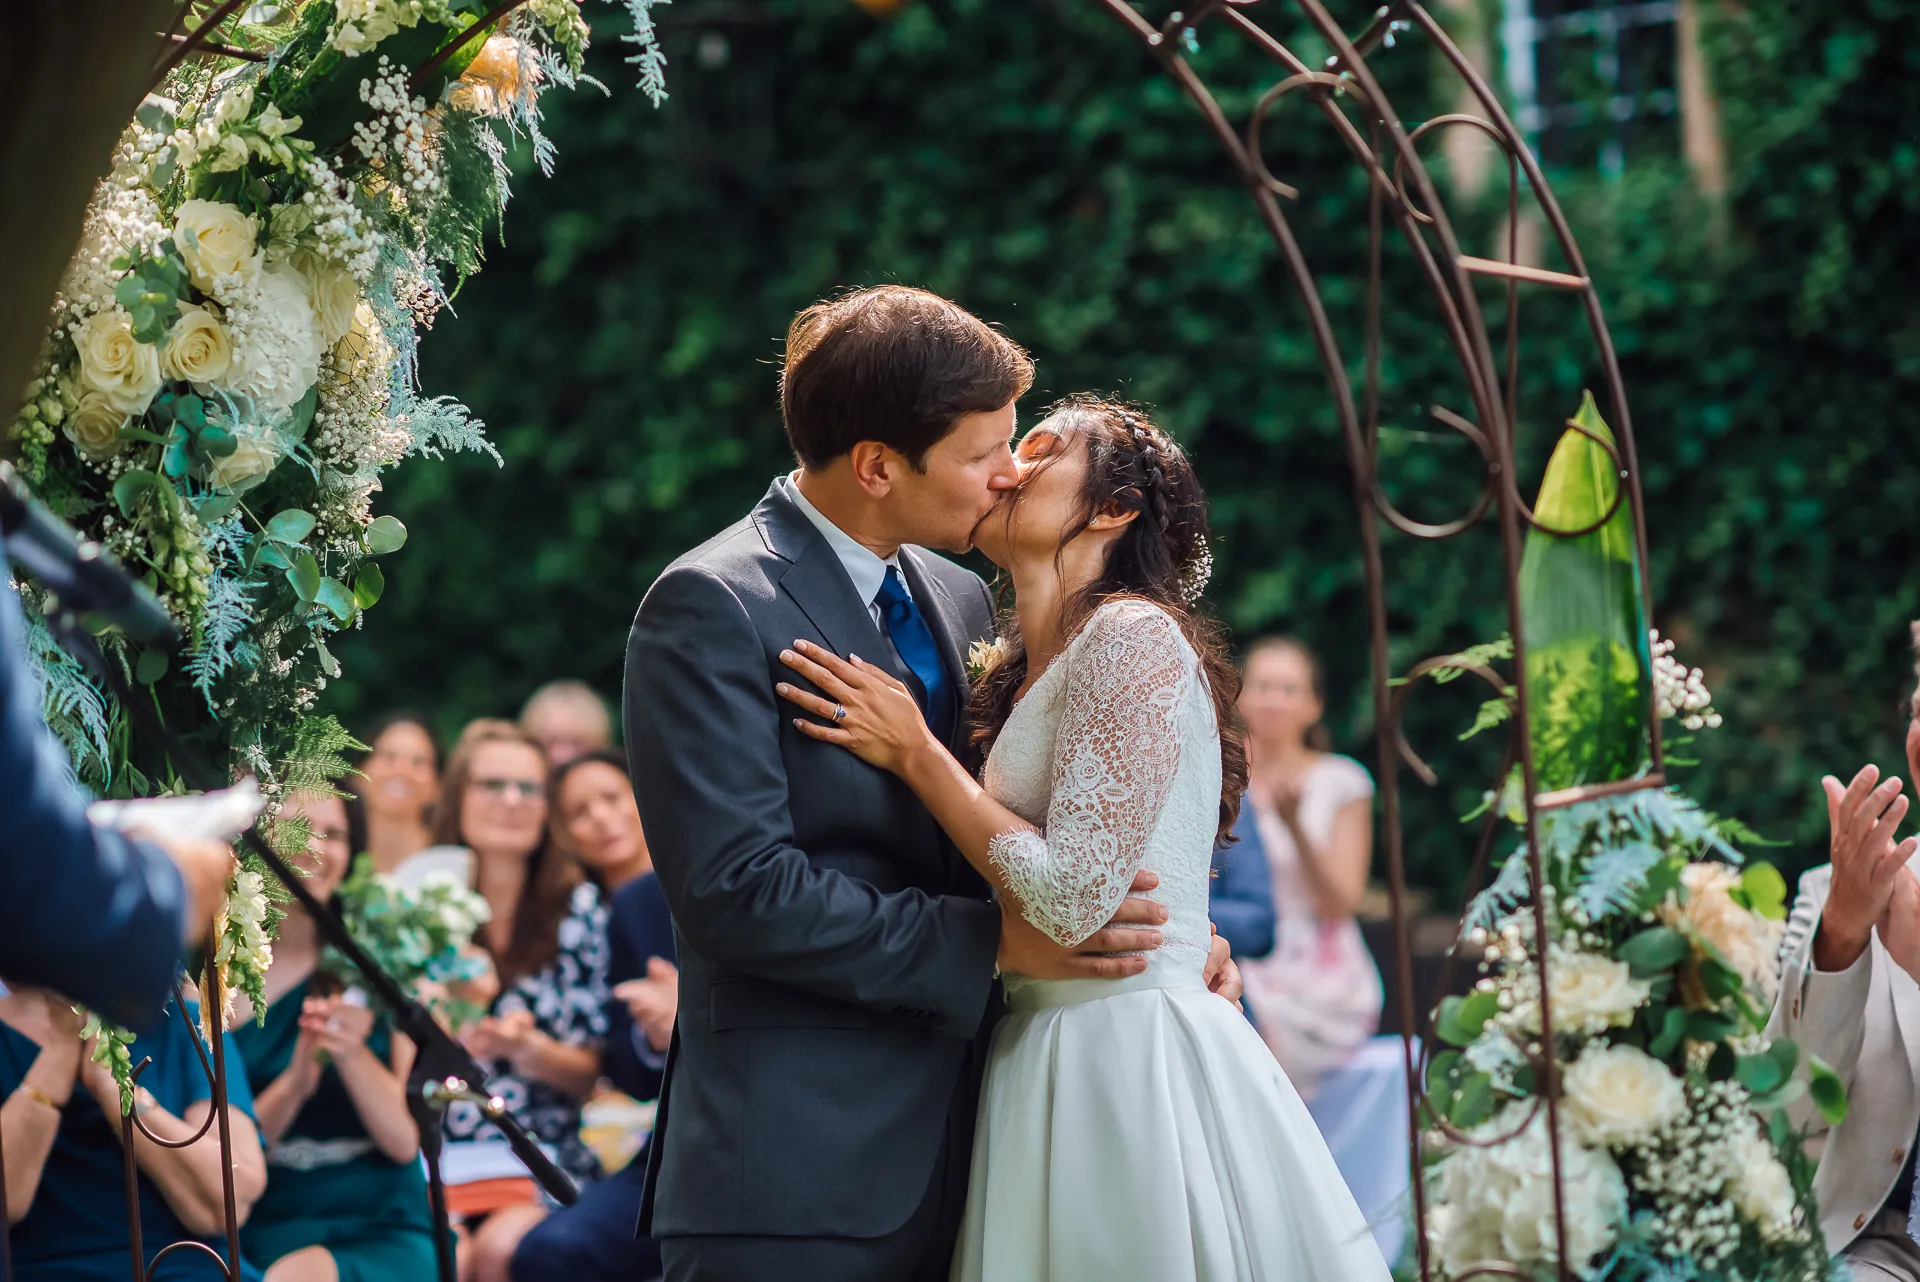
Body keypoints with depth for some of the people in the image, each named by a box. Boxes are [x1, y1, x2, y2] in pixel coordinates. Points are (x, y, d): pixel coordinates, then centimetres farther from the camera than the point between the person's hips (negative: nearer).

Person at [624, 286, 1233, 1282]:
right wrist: (996, 942, -17)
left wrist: (1163, 935, 4)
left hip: (952, 1155, 7)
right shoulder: (711, 608, -10)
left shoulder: (960, 601, 15)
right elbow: (737, 889, -18)